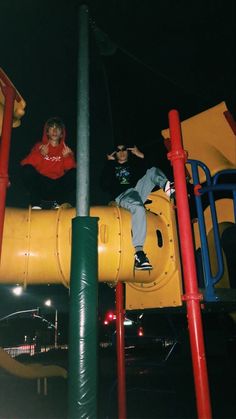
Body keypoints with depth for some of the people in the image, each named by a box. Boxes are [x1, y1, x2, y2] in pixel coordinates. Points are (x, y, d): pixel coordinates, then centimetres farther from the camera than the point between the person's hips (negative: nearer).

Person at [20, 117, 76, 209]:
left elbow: (70, 168, -3)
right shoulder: (39, 146, 11)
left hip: (59, 187, 1)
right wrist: (41, 155, -19)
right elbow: (26, 164, -4)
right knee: (27, 169, -23)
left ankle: (60, 202, -17)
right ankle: (36, 202, -20)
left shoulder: (66, 150, 12)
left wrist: (67, 157, -21)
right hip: (40, 185, 0)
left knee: (74, 173, -20)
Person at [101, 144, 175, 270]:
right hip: (122, 196, -4)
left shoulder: (135, 163, 32)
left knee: (153, 171, -18)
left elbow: (144, 176, 11)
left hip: (138, 189, 4)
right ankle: (138, 253, -48)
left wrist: (142, 157, 5)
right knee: (139, 209, -39)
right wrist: (110, 163, 8)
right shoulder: (111, 167, 26)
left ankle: (167, 187, -52)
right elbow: (104, 185, 5)